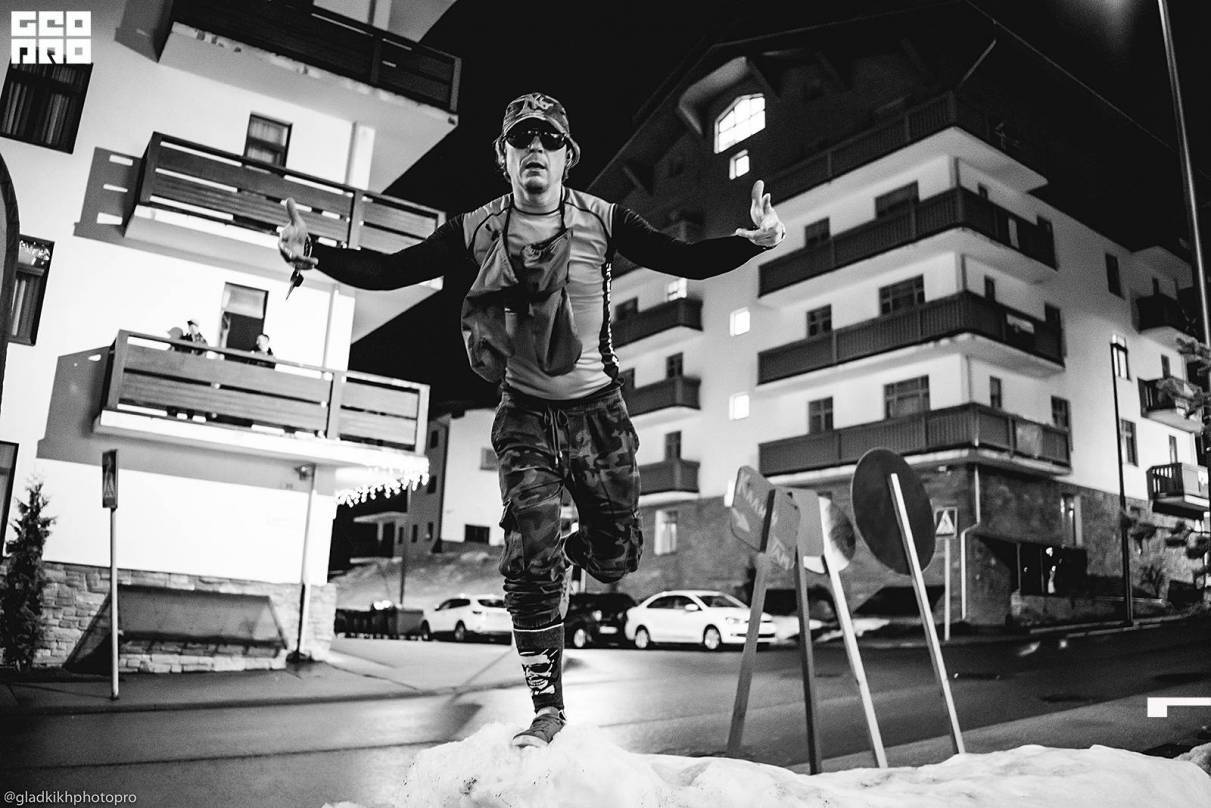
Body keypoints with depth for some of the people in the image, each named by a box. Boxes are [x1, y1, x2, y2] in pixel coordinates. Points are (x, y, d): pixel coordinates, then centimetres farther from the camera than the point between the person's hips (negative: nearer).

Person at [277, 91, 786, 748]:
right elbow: (389, 271, -3)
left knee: (617, 556, 7)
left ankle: (571, 554, 46)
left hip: (598, 409, 1)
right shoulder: (476, 230, -6)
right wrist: (312, 252, -16)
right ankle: (547, 707, 8)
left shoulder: (601, 219, -8)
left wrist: (752, 240, -25)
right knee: (531, 558, -9)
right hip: (526, 415, 0)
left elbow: (687, 261, -10)